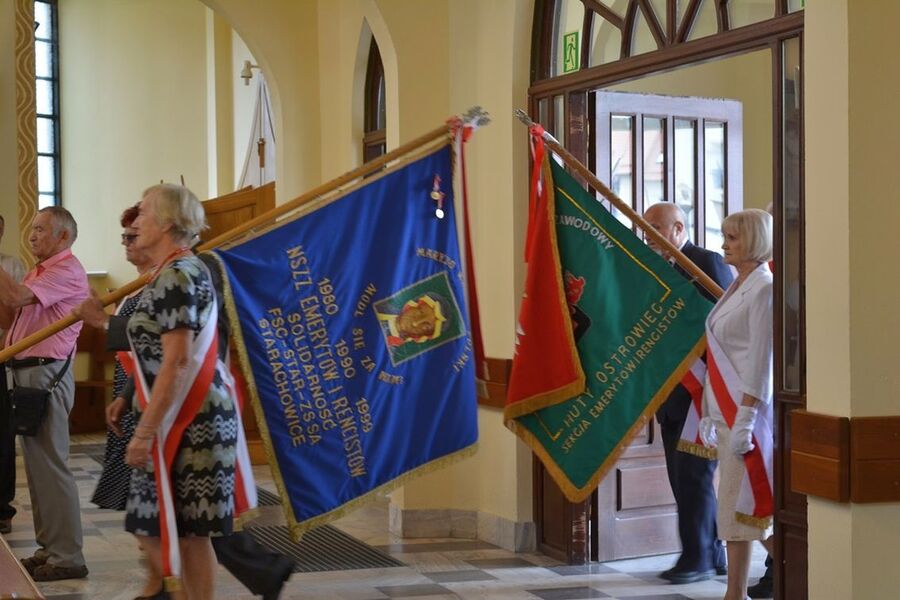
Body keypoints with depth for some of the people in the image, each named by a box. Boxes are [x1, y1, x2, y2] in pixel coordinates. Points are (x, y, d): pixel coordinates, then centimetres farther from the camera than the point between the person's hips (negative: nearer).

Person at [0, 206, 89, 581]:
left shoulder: (67, 271, -11)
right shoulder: (39, 272, 20)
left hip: (45, 374, -10)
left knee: (50, 465, -9)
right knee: (36, 464, 13)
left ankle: (66, 556, -5)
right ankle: (49, 548, 20)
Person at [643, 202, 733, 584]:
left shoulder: (707, 262, -9)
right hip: (672, 395, 8)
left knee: (693, 475, -5)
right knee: (684, 477, 10)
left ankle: (697, 558, 3)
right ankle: (711, 555, 19)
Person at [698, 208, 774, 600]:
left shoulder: (764, 288, -11)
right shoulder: (737, 287, 16)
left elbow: (761, 361, -17)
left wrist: (745, 418, -21)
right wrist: (711, 413, 17)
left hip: (748, 407, -9)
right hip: (726, 408, 9)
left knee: (737, 500, -6)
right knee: (736, 500, 11)